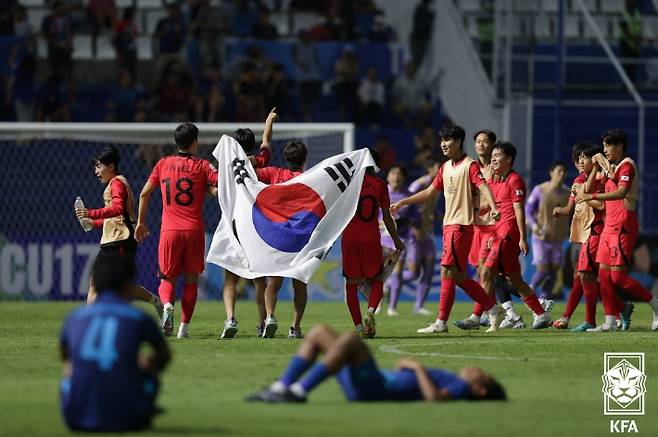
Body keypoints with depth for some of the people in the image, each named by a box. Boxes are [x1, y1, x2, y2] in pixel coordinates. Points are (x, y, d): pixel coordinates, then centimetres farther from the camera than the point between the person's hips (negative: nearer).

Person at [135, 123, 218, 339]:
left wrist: (140, 222, 20)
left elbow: (144, 194, 10)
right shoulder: (202, 166, 1)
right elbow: (220, 190, -12)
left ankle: (167, 304, -23)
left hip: (169, 231, 1)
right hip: (194, 230, -1)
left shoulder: (163, 164, 8)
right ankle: (184, 327, 2)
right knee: (191, 279, 9)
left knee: (167, 278, 9)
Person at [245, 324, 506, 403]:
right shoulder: (452, 382, 25)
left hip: (376, 388, -10)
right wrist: (407, 367, 23)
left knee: (350, 338, -31)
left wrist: (418, 367, -14)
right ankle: (281, 388, -7)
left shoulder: (461, 387, -2)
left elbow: (434, 397, -25)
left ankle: (299, 391, -29)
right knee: (319, 333, 7)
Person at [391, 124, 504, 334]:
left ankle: (441, 322, -9)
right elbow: (430, 192, 26)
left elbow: (483, 187, -21)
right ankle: (494, 310, 16)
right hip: (448, 224, 9)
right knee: (458, 276, 7)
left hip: (461, 225, -9)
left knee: (448, 271, -11)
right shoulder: (446, 168, 18)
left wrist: (493, 208, -39)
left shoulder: (470, 165, -8)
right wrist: (401, 203, 26)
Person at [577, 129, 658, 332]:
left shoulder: (626, 165, -10)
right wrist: (597, 168, 12)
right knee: (604, 273, 4)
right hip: (610, 225, 10)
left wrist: (592, 196, -32)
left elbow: (621, 192, -28)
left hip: (623, 227, -10)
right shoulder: (611, 166, 19)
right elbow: (587, 189, 24)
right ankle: (610, 321, 5)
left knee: (618, 275, -13)